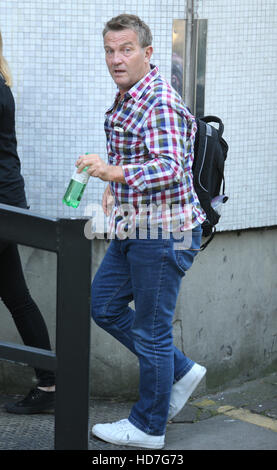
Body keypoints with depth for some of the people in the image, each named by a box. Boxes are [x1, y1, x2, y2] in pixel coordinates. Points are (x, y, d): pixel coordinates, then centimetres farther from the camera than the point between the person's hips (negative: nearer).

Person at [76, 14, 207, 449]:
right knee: (104, 305, 16)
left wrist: (116, 173, -42)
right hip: (133, 229, 10)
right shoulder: (125, 99, 13)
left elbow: (171, 167, -31)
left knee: (151, 328, -1)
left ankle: (148, 427, 12)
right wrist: (113, 188, 15)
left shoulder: (160, 102, -19)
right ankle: (181, 371, 26)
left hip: (164, 232, -10)